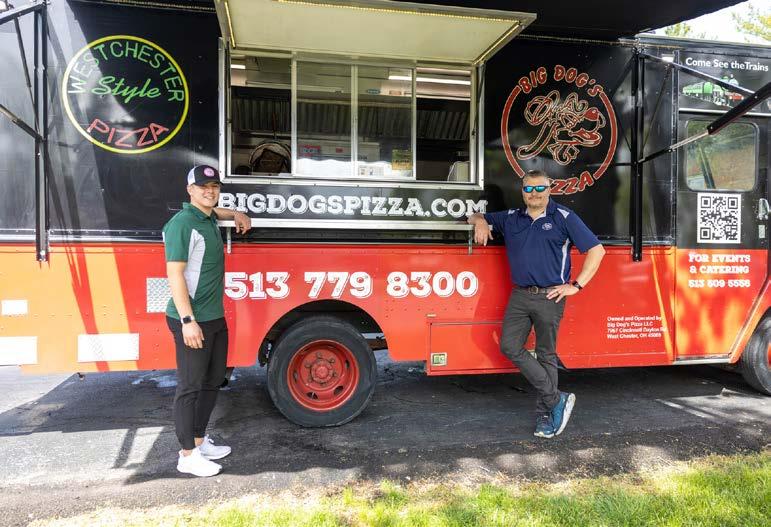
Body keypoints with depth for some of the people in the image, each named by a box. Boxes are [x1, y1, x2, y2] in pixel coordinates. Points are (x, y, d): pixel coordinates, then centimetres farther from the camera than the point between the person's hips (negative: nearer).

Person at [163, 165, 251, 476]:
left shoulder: (209, 219, 12)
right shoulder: (182, 223, -14)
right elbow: (175, 274, -20)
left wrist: (236, 214, 25)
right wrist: (188, 321, -24)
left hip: (215, 318, 9)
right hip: (192, 321, -9)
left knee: (212, 381, 17)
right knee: (190, 387, -1)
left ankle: (200, 440, 31)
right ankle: (188, 455, 11)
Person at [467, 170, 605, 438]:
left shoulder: (564, 218, 0)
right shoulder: (511, 218, 12)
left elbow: (596, 250, -1)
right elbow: (476, 217, 24)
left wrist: (576, 285, -6)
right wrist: (480, 222, -1)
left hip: (549, 297, -4)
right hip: (519, 296, 4)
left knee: (546, 355, 4)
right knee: (510, 347, -5)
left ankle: (545, 415, 18)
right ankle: (557, 399, 6)